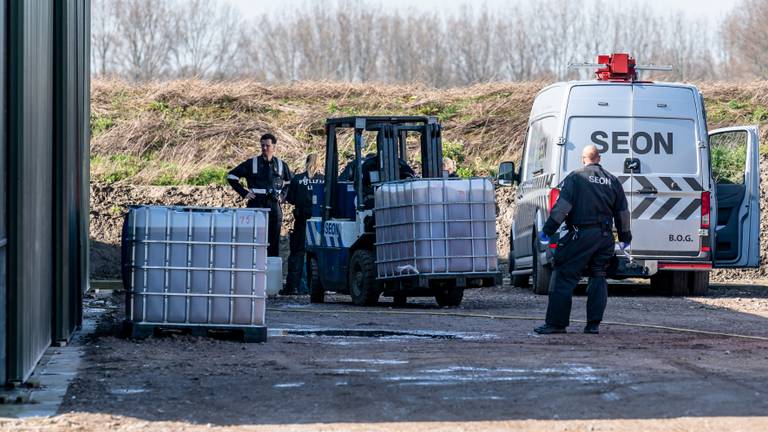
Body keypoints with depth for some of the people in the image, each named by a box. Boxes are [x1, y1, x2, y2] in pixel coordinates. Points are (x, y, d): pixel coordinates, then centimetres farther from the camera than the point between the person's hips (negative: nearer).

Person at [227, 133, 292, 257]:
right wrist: (244, 193, 0)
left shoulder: (281, 165, 9)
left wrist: (283, 196, 8)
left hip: (274, 206, 2)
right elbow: (231, 177, 7)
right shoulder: (252, 163, 4)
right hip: (256, 206, -2)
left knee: (273, 242, 2)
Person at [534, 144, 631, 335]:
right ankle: (594, 324, 7)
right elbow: (622, 212, 17)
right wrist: (625, 237, 27)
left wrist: (547, 229, -9)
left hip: (582, 234, -5)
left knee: (564, 278, -2)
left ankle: (556, 323, -6)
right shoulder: (612, 181, 13)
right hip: (605, 237, 5)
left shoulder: (575, 178, -2)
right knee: (598, 278, 12)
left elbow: (563, 206, -11)